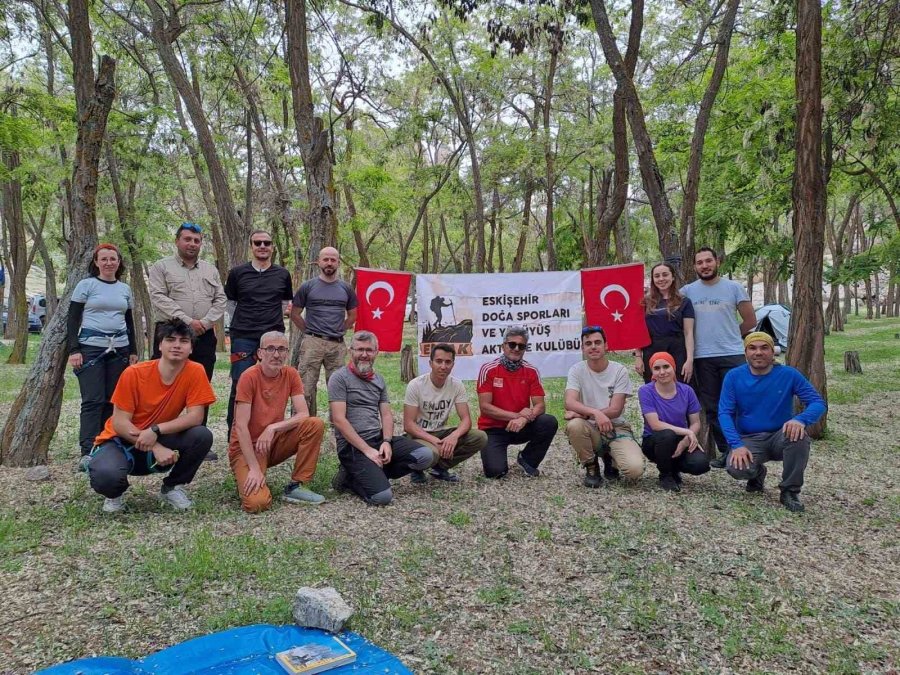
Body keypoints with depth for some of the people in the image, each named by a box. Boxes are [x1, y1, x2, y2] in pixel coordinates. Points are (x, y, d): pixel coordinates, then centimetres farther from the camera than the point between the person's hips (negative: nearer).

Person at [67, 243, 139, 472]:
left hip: (119, 349, 4)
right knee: (93, 400, -8)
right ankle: (87, 452, -6)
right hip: (91, 347, -4)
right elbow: (73, 319, 0)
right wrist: (73, 350, -9)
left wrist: (133, 351, 14)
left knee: (113, 400, 2)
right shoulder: (86, 285, 2)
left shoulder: (125, 289, 14)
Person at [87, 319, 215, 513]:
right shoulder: (134, 374, -18)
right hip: (122, 440, -2)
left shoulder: (195, 372, -14)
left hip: (160, 440, 2)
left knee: (202, 435, -26)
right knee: (106, 476, -34)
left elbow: (196, 416, -18)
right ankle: (116, 493, 7)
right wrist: (157, 448, -26)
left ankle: (172, 487, 2)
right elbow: (119, 422, -17)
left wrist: (156, 430, -30)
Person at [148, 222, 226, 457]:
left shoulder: (210, 270, 17)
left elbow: (220, 300, 10)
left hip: (204, 337, 4)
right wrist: (187, 321, -16)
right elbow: (159, 298, -8)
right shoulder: (161, 267, 5)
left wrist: (205, 322, -8)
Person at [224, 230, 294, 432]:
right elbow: (229, 302, 12)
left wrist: (273, 320, 7)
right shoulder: (237, 273, 4)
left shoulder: (282, 274, 8)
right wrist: (243, 320, 9)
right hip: (243, 337, -2)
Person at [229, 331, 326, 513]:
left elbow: (303, 414, -9)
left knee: (315, 425, -19)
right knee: (258, 503, -26)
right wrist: (254, 468, -24)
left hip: (273, 442, 5)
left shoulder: (290, 374, -3)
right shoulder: (249, 376, -18)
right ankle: (245, 478, 10)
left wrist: (273, 427, -25)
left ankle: (296, 486, -7)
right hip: (247, 446, -5)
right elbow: (241, 426, -21)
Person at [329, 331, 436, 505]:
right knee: (382, 496, -25)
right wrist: (367, 450, -17)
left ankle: (372, 474, -2)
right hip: (352, 445, -7)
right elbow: (339, 420, -12)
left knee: (426, 456, -15)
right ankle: (349, 479, 4)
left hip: (379, 438, 7)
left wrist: (387, 441, -9)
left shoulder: (379, 380, 16)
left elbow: (386, 414, 12)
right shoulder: (340, 378, -5)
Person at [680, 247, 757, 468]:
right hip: (702, 358, 2)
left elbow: (750, 320, 7)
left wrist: (730, 336, 10)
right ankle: (725, 451, 16)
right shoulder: (687, 292, 5)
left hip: (732, 355, -2)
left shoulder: (734, 288, 3)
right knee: (712, 408, 6)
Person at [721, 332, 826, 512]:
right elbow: (725, 413, -9)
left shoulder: (789, 374, -6)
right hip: (749, 440, 0)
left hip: (780, 436, 0)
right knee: (737, 468, -31)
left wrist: (801, 419, -32)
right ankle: (757, 473, 10)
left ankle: (790, 491, -11)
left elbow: (819, 403, -9)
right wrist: (736, 445, -25)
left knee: (798, 434, -34)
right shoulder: (734, 376, -5)